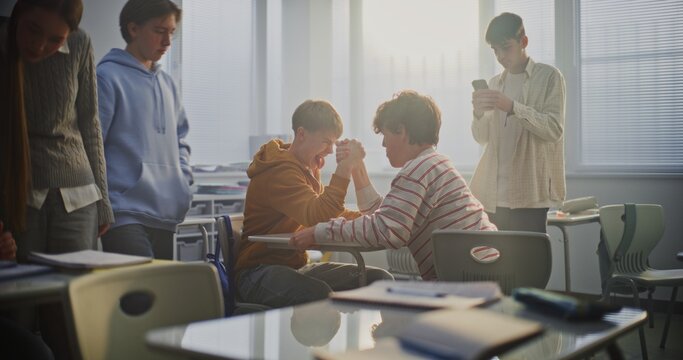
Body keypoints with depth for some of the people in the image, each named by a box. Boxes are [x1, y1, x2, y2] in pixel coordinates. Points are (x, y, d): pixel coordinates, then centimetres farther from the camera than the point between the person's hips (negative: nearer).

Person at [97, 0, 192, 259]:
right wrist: (102, 206, -11)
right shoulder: (108, 77, -4)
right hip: (125, 213, -7)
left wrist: (183, 183, 11)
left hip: (166, 216, 7)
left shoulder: (168, 85, 19)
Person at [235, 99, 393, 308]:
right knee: (319, 294, -40)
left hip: (297, 266, 9)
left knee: (380, 279, -8)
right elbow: (317, 216, -30)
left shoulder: (308, 166, 15)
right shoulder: (278, 171, -17)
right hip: (258, 273, -9)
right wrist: (345, 167, -30)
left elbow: (328, 213, 22)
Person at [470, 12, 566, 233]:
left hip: (528, 192, -5)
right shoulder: (495, 83, 16)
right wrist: (478, 113, -9)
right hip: (493, 192, 5)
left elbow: (554, 129, -9)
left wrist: (513, 107, -20)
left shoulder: (549, 77, 2)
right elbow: (482, 137, 13)